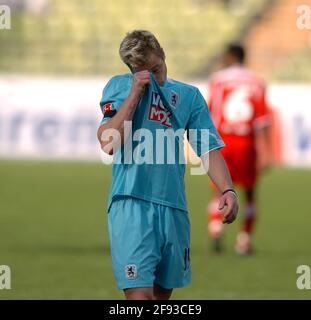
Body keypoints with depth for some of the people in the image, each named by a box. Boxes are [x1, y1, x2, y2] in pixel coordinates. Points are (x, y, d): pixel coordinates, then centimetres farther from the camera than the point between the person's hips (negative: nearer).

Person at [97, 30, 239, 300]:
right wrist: (135, 93, -5)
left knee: (163, 292, 10)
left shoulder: (189, 95, 14)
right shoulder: (119, 86, 9)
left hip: (174, 207, 4)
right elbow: (108, 143, -5)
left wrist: (227, 190, -9)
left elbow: (210, 149, 7)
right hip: (131, 204, -4)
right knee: (139, 293, -15)